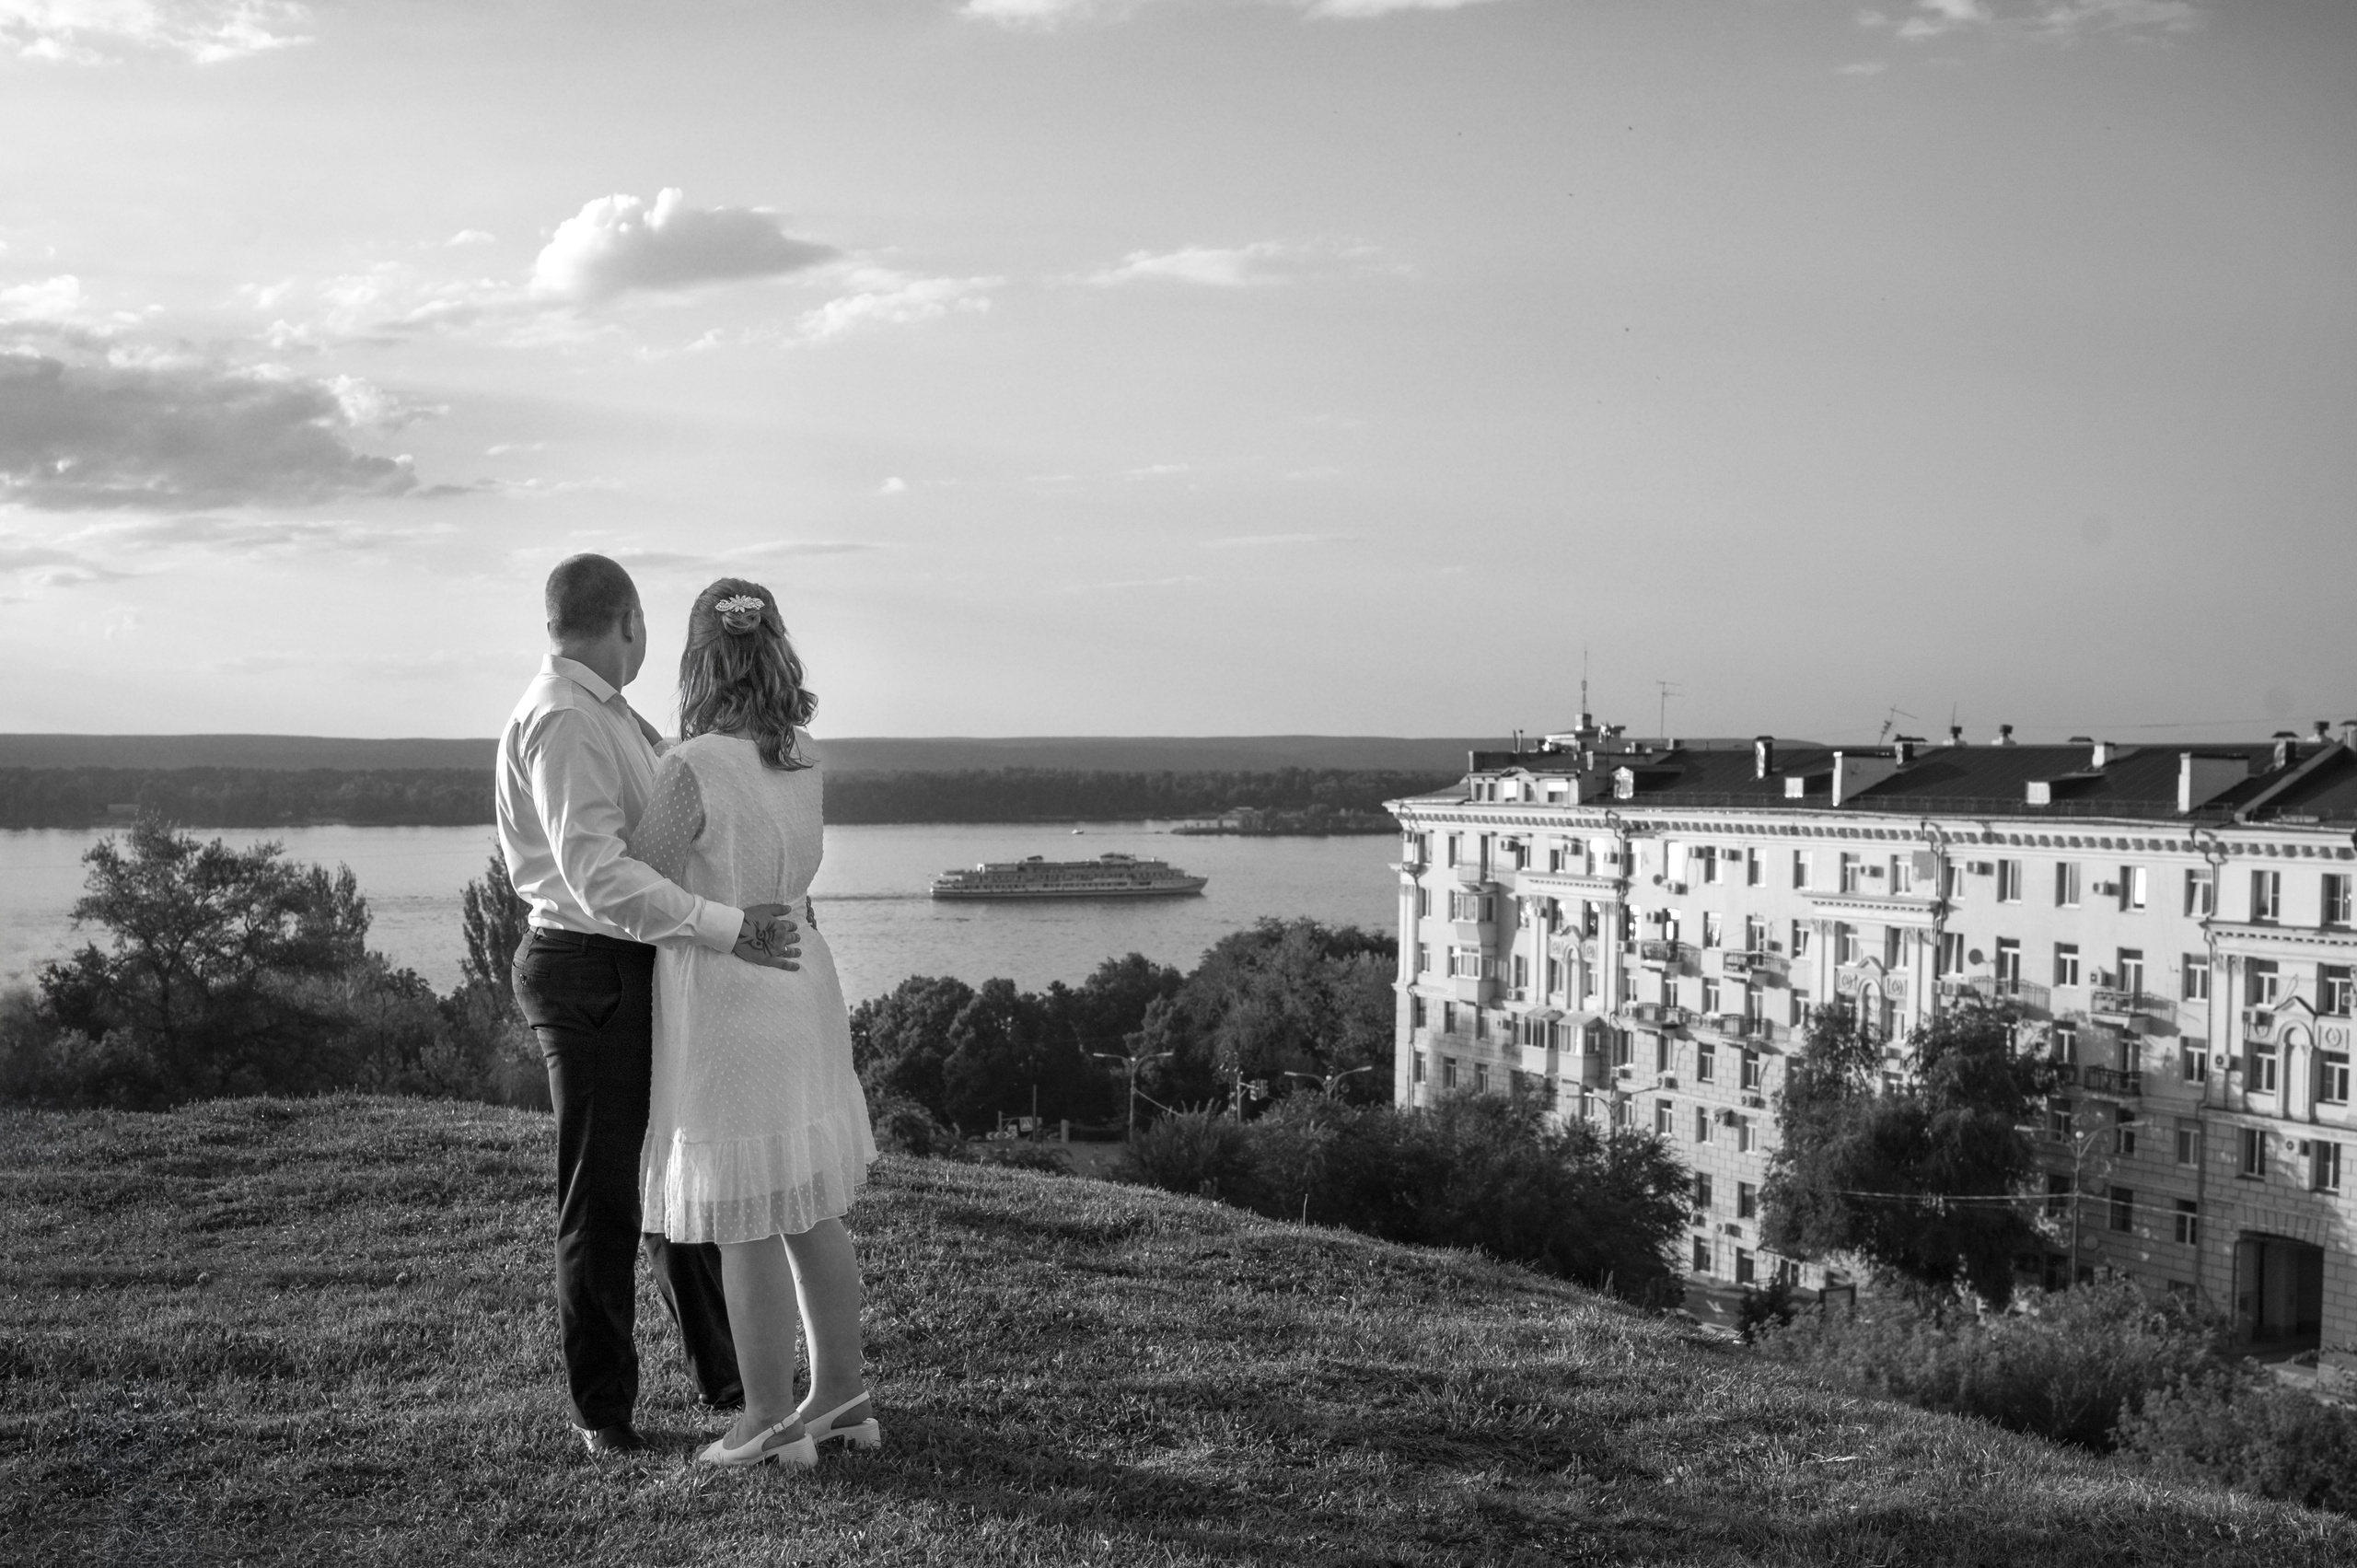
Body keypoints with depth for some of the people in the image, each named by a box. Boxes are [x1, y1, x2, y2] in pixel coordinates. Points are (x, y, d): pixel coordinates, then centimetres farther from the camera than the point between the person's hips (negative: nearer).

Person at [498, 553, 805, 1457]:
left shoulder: (605, 715, 15)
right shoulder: (562, 720, -17)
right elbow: (595, 874, -27)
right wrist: (726, 929, -30)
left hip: (641, 973, 10)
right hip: (588, 973, -10)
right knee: (602, 1196, 1)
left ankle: (728, 1376, 29)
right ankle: (602, 1409, 14)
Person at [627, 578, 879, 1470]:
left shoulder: (692, 769, -19)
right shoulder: (801, 760, 1)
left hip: (723, 1003, -7)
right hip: (800, 986, 7)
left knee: (746, 1226, 1)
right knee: (810, 1210, 15)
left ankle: (770, 1423, 9)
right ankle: (840, 1396, 23)